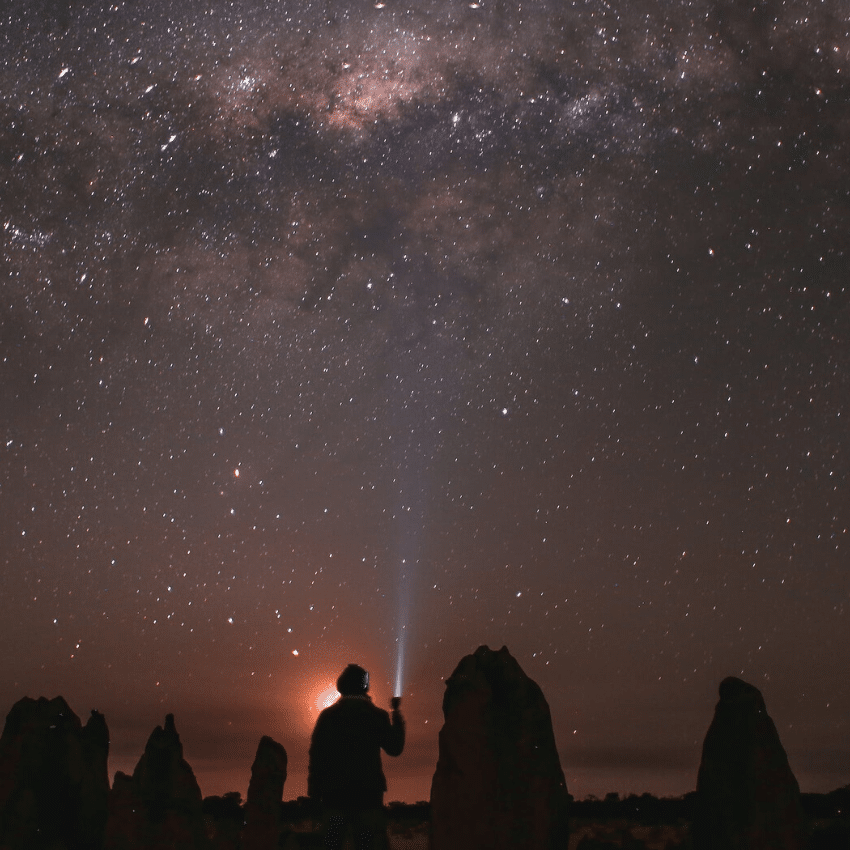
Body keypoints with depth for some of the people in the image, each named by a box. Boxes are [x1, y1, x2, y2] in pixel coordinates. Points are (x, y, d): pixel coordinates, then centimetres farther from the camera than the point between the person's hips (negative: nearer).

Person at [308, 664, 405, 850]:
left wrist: (314, 793, 3)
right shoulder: (377, 715, 3)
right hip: (368, 794, -1)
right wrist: (397, 713, 21)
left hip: (334, 794, 1)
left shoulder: (328, 715, 5)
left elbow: (316, 757, 1)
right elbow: (395, 748, 13)